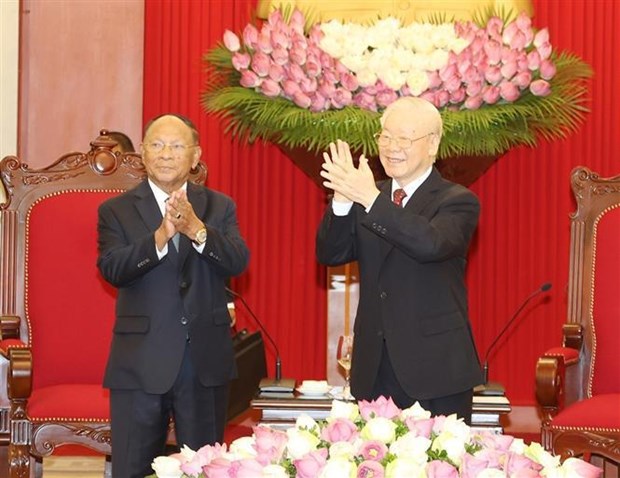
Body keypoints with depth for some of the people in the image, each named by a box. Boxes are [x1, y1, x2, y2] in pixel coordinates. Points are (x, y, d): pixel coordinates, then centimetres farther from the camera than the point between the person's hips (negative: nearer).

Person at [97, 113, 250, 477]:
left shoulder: (219, 207, 7)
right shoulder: (117, 211, 2)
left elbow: (238, 262, -9)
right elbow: (112, 268, -14)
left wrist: (196, 229, -26)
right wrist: (160, 236, -30)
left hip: (206, 361, 2)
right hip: (141, 362, -1)